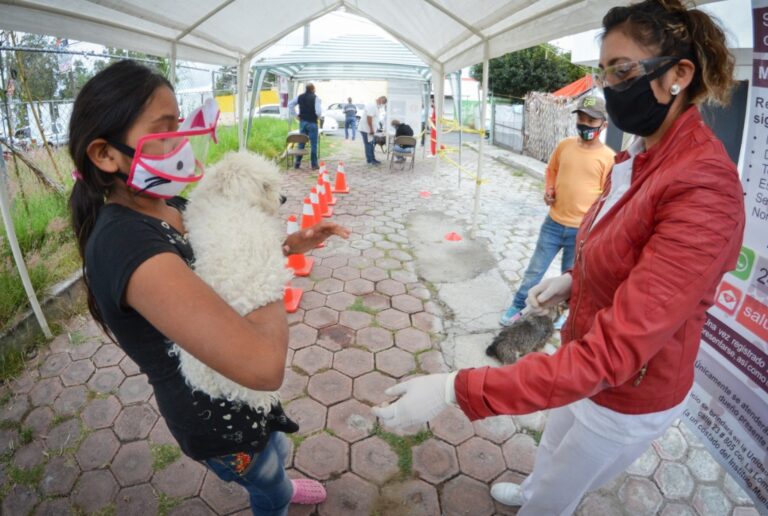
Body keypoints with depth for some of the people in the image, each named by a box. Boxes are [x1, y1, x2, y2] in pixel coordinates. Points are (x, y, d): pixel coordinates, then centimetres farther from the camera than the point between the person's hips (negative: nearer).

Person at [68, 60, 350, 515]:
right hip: (217, 418, -8)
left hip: (233, 393, 8)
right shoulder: (123, 242, -37)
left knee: (277, 451, 37)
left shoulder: (166, 205, -7)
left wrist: (289, 245, -6)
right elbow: (263, 364, -47)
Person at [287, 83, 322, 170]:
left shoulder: (300, 97, 5)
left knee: (301, 143, 12)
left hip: (302, 122, 5)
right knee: (313, 144, 2)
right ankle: (314, 164, 4)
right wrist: (318, 116, 2)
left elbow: (290, 104, 8)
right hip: (312, 123, -5)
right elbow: (318, 111, -20)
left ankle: (297, 163, 13)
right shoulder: (316, 98, -11)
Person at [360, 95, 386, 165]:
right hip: (366, 129, -10)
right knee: (368, 145, -3)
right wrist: (371, 129, -22)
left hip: (370, 129, 10)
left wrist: (373, 129, 16)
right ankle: (370, 161, 3)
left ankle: (373, 159, 22)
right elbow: (369, 118, -26)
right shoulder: (372, 106, -20)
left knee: (372, 145, 14)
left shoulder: (376, 106, 14)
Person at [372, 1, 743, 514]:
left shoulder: (704, 189, -34)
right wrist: (573, 280, -1)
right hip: (593, 364, 8)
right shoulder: (647, 157, -4)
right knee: (554, 447, 35)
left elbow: (612, 353, -39)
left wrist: (456, 389, -42)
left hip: (629, 394, -7)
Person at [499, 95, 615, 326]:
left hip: (582, 230, -2)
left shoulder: (608, 157, -11)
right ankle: (517, 307, 28)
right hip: (553, 223, 2)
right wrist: (548, 190, -1)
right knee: (534, 270, 11)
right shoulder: (564, 145, -2)